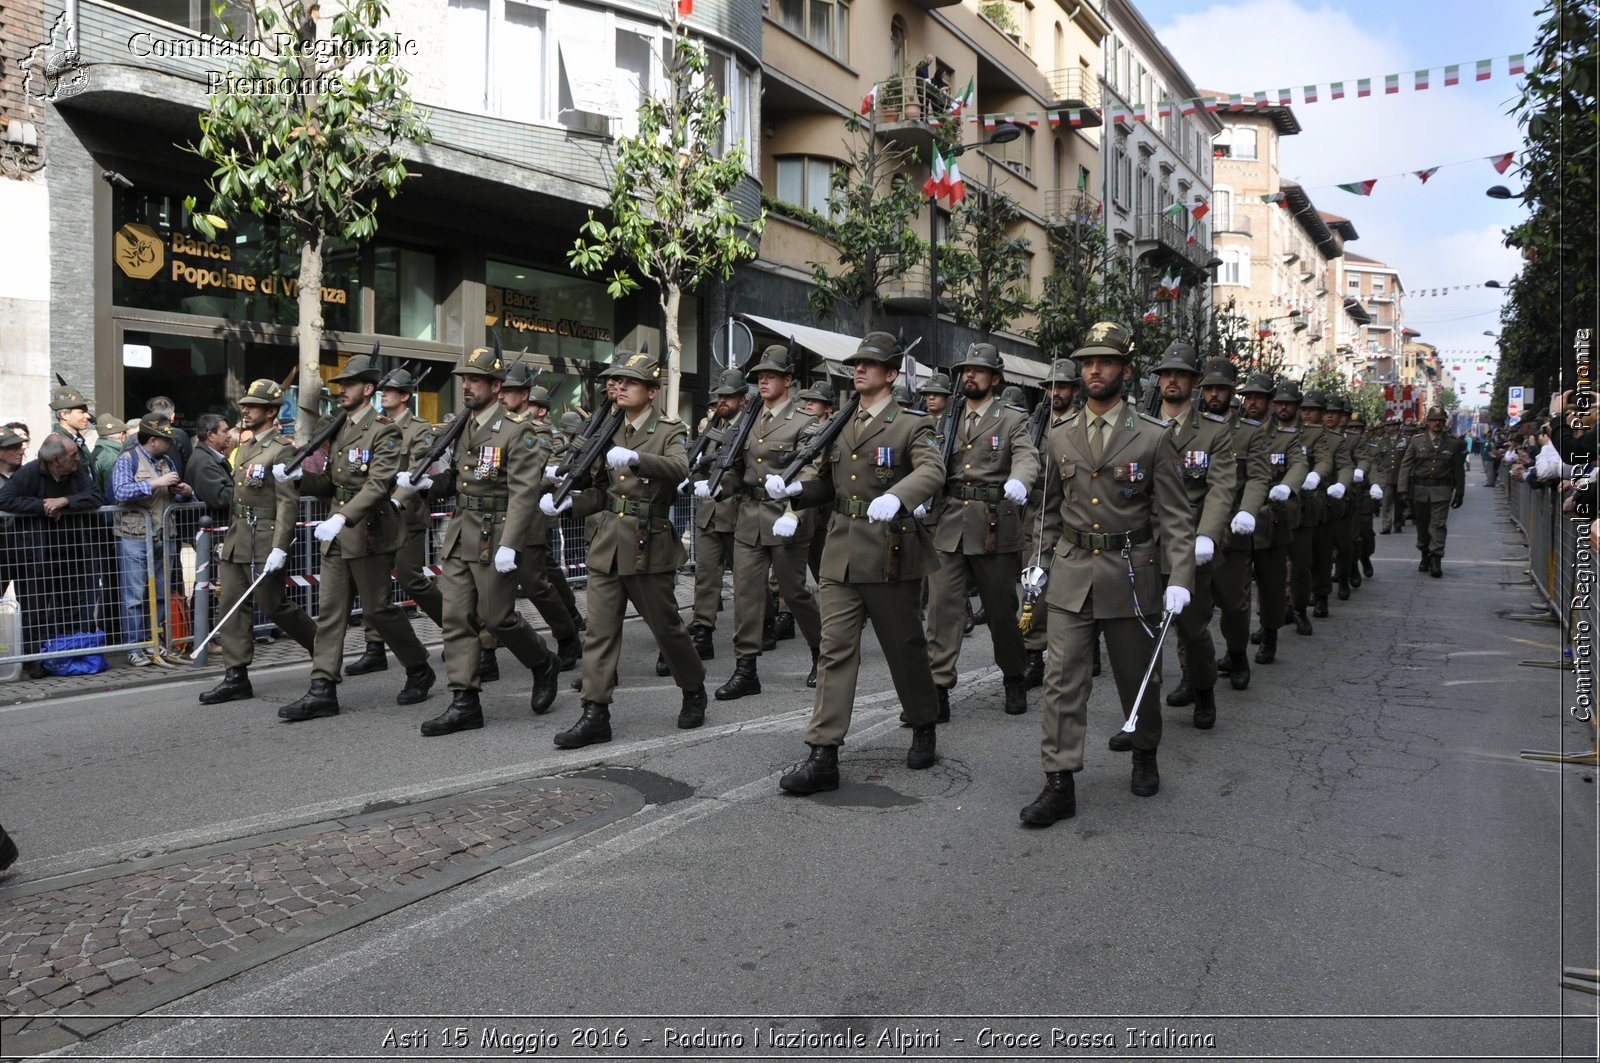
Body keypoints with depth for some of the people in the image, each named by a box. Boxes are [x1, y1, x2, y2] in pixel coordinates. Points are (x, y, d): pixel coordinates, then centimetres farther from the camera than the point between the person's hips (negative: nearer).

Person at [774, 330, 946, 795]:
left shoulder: (911, 425, -3)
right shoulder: (838, 425, 15)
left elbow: (932, 471, -20)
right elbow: (823, 478, 18)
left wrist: (896, 497, -40)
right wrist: (792, 486, -4)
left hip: (891, 555, -4)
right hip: (841, 555, 4)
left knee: (905, 646, 10)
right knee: (835, 650, -1)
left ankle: (924, 728, 33)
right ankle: (823, 756, -1)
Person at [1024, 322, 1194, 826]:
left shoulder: (1154, 437, -4)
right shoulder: (1059, 438, 6)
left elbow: (1176, 516, -5)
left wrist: (1180, 579, -15)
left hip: (1131, 576, -2)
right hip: (1070, 576, 2)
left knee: (1138, 676, 13)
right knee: (1063, 680, -4)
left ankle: (1145, 756, 38)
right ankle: (1059, 784, 1)